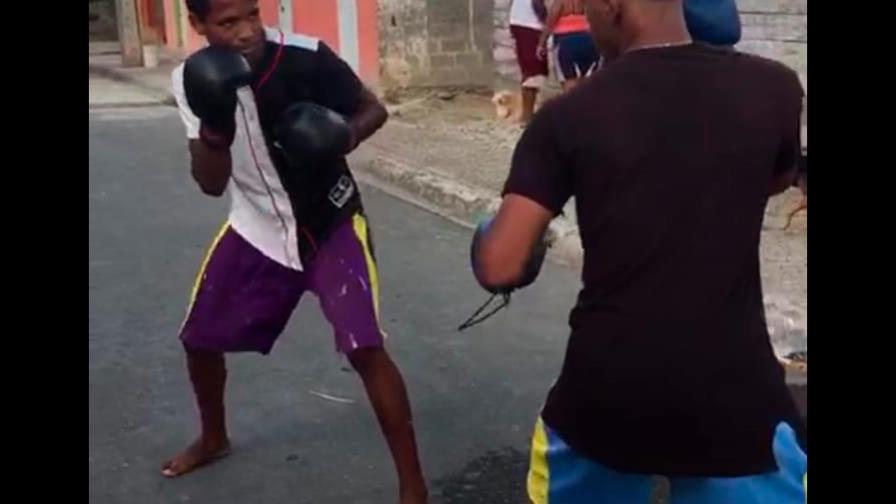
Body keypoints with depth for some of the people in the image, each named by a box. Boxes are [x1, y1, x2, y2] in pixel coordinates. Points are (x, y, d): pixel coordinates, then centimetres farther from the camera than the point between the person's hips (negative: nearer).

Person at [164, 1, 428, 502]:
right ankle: (213, 438, 45)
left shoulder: (307, 57, -22)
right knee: (200, 339, 15)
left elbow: (373, 109, -8)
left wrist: (345, 137, -29)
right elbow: (211, 184, -13)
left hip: (331, 222, -4)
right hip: (257, 228, 5)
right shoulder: (192, 80, -11)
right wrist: (213, 127, -32)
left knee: (365, 348, -18)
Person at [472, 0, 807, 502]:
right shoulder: (772, 87, -4)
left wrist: (487, 234, 12)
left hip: (606, 386, 1)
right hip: (732, 389, 0)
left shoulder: (570, 114, -9)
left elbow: (499, 267, -11)